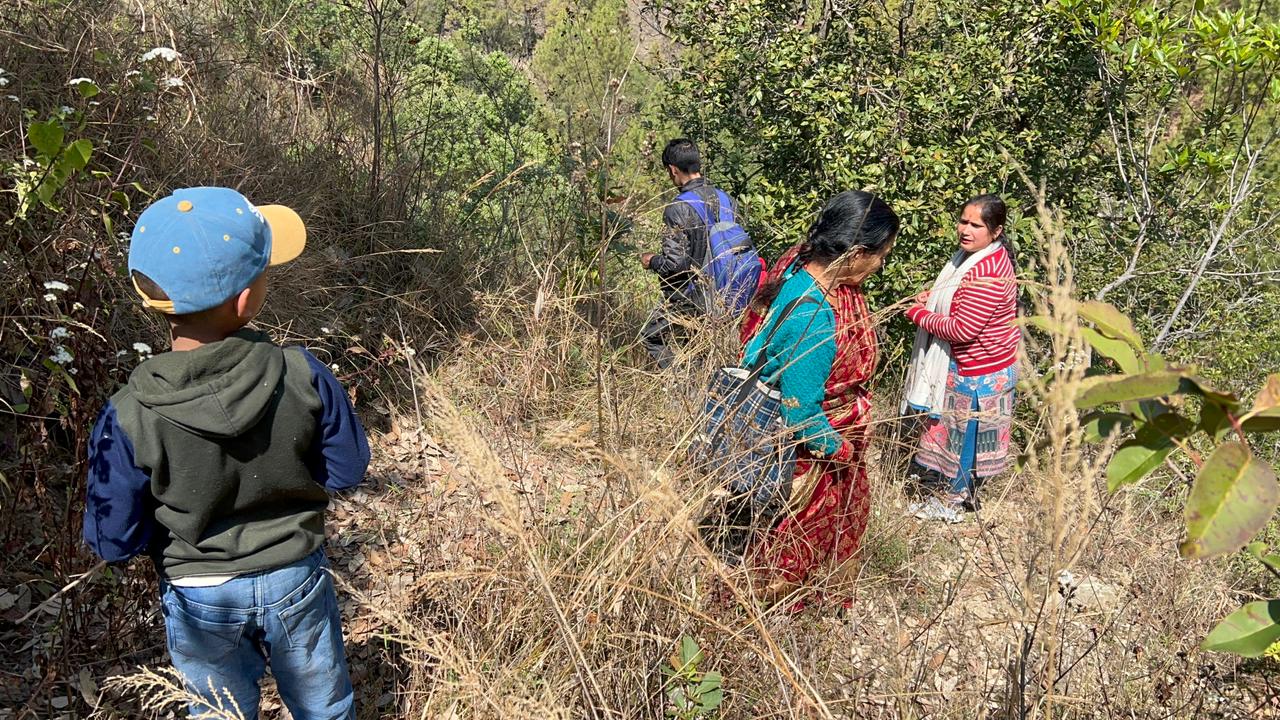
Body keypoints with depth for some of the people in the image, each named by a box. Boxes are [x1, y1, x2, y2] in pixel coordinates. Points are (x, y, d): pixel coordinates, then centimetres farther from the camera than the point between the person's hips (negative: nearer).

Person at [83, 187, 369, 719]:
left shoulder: (128, 419, -26)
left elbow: (113, 541, -15)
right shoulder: (303, 377, -26)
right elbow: (347, 470, -11)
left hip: (201, 598, 0)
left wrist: (169, 513, 3)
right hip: (296, 578, 0)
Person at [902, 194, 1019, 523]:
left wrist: (919, 315, -16)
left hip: (978, 372, -10)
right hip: (967, 365, 10)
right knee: (961, 429, 23)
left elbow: (962, 329, -29)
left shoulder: (987, 274, -30)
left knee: (965, 431, 7)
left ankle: (954, 500, 26)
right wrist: (934, 295, 3)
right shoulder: (975, 256, 3)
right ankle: (965, 492, 40)